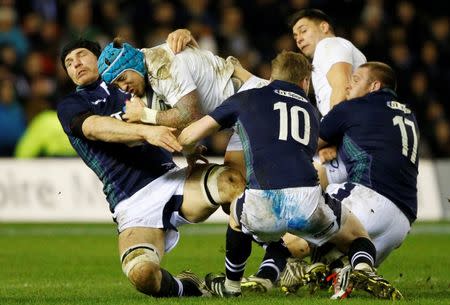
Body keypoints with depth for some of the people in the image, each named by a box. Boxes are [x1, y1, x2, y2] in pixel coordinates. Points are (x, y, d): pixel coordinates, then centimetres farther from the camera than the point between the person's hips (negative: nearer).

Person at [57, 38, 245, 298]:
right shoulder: (71, 106, 11)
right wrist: (147, 132, -30)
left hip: (171, 179, 4)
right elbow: (95, 128, -12)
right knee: (142, 274, -33)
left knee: (235, 182, -27)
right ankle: (183, 287, 1)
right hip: (133, 206, -4)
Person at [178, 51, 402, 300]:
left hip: (261, 206, 0)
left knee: (237, 213, 37)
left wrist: (193, 153, 47)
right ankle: (364, 270, -7)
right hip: (307, 200, 0)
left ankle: (230, 286, 47)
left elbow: (187, 138, 23)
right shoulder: (310, 111, 30)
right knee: (357, 236, 26)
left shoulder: (246, 99, 22)